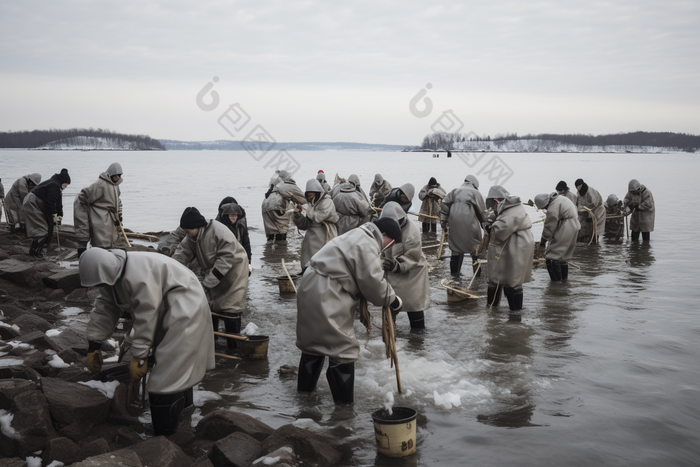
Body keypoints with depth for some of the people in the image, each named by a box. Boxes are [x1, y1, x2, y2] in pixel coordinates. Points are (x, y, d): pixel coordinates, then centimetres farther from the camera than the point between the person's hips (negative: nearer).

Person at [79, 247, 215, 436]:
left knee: (168, 373, -13)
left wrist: (139, 357, -21)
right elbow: (104, 309, 3)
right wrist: (94, 346, 3)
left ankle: (165, 436, -6)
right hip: (165, 309, 10)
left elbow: (146, 319, -29)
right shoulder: (110, 273, -4)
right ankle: (182, 403, 47)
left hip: (183, 306, -10)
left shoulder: (138, 276, -34)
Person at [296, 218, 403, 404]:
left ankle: (305, 387, 40)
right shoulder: (367, 244, -14)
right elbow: (372, 281, -18)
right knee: (343, 348, -4)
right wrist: (392, 300, -4)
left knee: (314, 339, 25)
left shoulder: (358, 237, 20)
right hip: (326, 297, -11)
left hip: (312, 288, 11)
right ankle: (344, 402, 2)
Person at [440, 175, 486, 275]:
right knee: (475, 248, 8)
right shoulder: (475, 193, 6)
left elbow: (444, 205, 9)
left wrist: (443, 222, 10)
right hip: (470, 223, -4)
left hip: (454, 223, 4)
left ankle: (454, 271, 19)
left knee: (456, 245, 14)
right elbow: (482, 211, 4)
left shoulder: (454, 191, 16)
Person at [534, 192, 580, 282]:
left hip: (565, 231, -11)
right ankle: (564, 278, 29)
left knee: (552, 256, -7)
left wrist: (543, 242, -4)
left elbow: (549, 227, -14)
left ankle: (557, 281, -5)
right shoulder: (561, 198, 12)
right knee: (563, 256, 21)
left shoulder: (553, 208, -19)